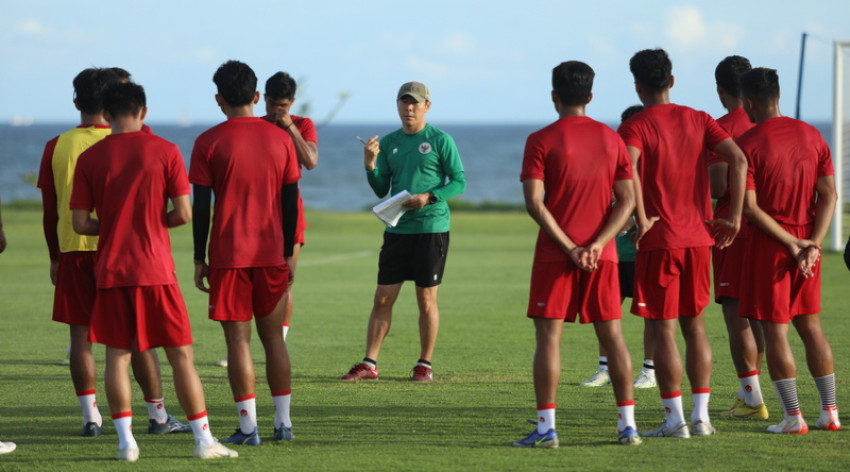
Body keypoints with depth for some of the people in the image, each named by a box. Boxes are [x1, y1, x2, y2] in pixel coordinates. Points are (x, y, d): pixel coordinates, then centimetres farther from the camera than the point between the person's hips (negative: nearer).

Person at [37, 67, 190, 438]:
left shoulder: (56, 147, 1)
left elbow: (49, 210, 5)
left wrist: (55, 257, 14)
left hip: (72, 250, 2)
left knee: (81, 334, 5)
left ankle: (90, 417, 3)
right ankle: (158, 416, 6)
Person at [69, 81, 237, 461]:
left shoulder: (89, 158, 1)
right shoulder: (165, 151, -4)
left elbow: (80, 223, -1)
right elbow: (183, 213, -6)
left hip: (111, 270, 2)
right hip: (155, 269, -1)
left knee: (117, 355, 7)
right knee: (181, 355, 3)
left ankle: (126, 442, 1)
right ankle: (204, 440, 2)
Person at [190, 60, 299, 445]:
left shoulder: (209, 143, -5)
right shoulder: (281, 139, 4)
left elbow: (200, 206, -5)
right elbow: (291, 202, 6)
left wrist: (199, 259, 2)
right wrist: (288, 253, 14)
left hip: (228, 254, -3)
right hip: (271, 254, 3)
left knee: (238, 337, -1)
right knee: (273, 335, 12)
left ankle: (248, 427, -4)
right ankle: (283, 422, 12)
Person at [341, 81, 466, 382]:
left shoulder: (440, 140, -2)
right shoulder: (388, 143, 11)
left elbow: (459, 182, -4)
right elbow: (381, 190, 11)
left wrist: (429, 197, -18)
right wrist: (370, 165, -7)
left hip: (431, 227, -4)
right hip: (397, 230, 4)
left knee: (426, 299, 1)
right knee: (383, 298, 2)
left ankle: (425, 365, 10)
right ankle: (369, 364, 5)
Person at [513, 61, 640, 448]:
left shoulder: (541, 141, -5)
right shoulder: (612, 139, 7)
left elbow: (535, 203, -13)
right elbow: (627, 199, 1)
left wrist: (570, 248, -11)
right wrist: (597, 244, -8)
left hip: (555, 255, -3)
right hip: (602, 255, 3)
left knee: (548, 336, 0)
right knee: (612, 336, 8)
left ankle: (546, 427, -5)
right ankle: (627, 425, 7)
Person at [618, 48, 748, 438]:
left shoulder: (635, 127, -5)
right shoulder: (698, 120, 8)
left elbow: (628, 168, -26)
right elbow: (738, 160, -4)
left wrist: (642, 218, -18)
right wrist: (733, 218, -3)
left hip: (658, 241, -4)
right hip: (699, 238, 5)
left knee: (663, 330, 0)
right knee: (695, 324, 13)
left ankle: (674, 420, -2)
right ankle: (701, 416, 10)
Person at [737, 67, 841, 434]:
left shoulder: (748, 144, -11)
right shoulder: (812, 136, 5)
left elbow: (749, 207, -16)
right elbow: (829, 194, 0)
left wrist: (792, 244, -13)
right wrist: (813, 244, -6)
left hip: (769, 245, -5)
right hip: (808, 243, 5)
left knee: (775, 330, 0)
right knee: (810, 324, 15)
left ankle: (793, 417, -2)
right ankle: (830, 411, 13)